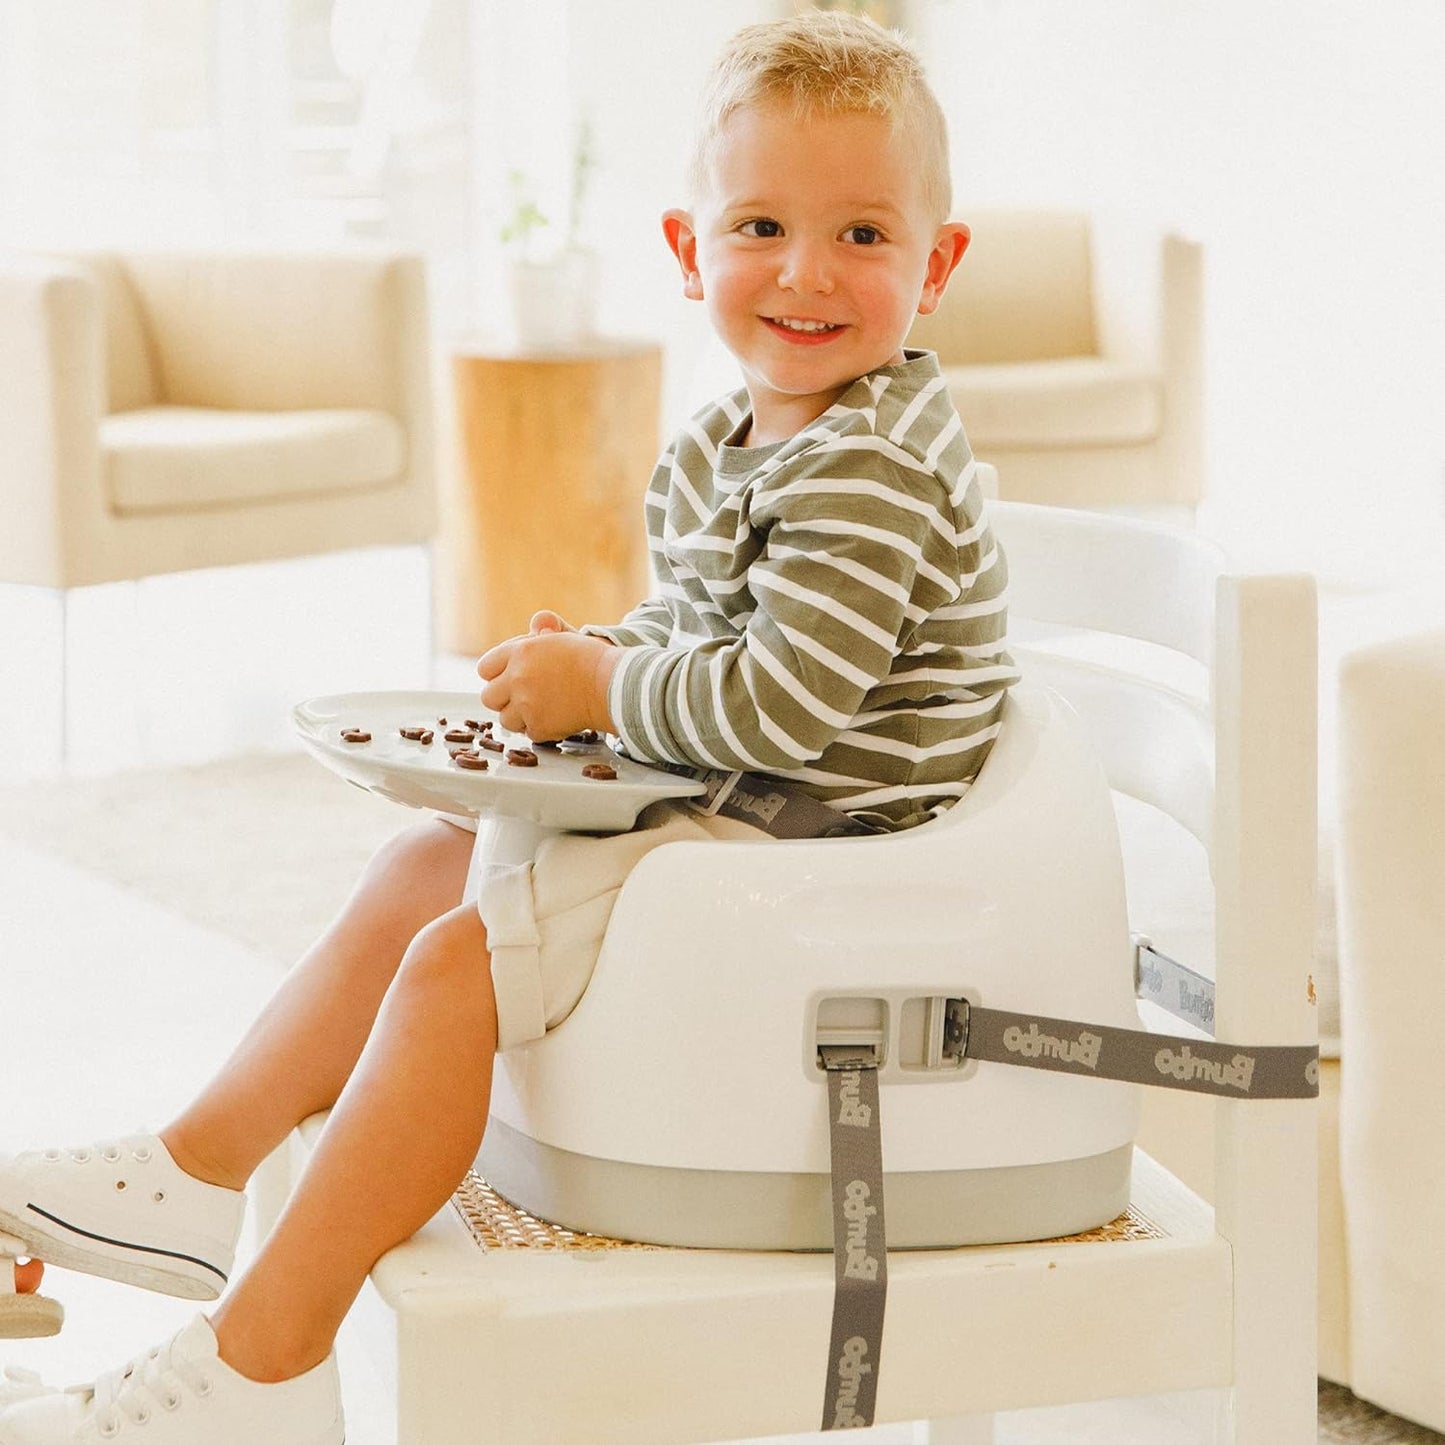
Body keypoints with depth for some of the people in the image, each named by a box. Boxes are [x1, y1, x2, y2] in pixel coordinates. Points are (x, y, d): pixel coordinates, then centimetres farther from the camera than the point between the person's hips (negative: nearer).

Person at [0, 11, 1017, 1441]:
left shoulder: (868, 467, -23)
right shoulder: (724, 448, 9)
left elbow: (781, 704, -30)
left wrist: (598, 692, -16)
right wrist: (591, 657, 1)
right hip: (718, 819, 11)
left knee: (457, 958, -17)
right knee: (420, 867, 16)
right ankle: (195, 1175, 24)